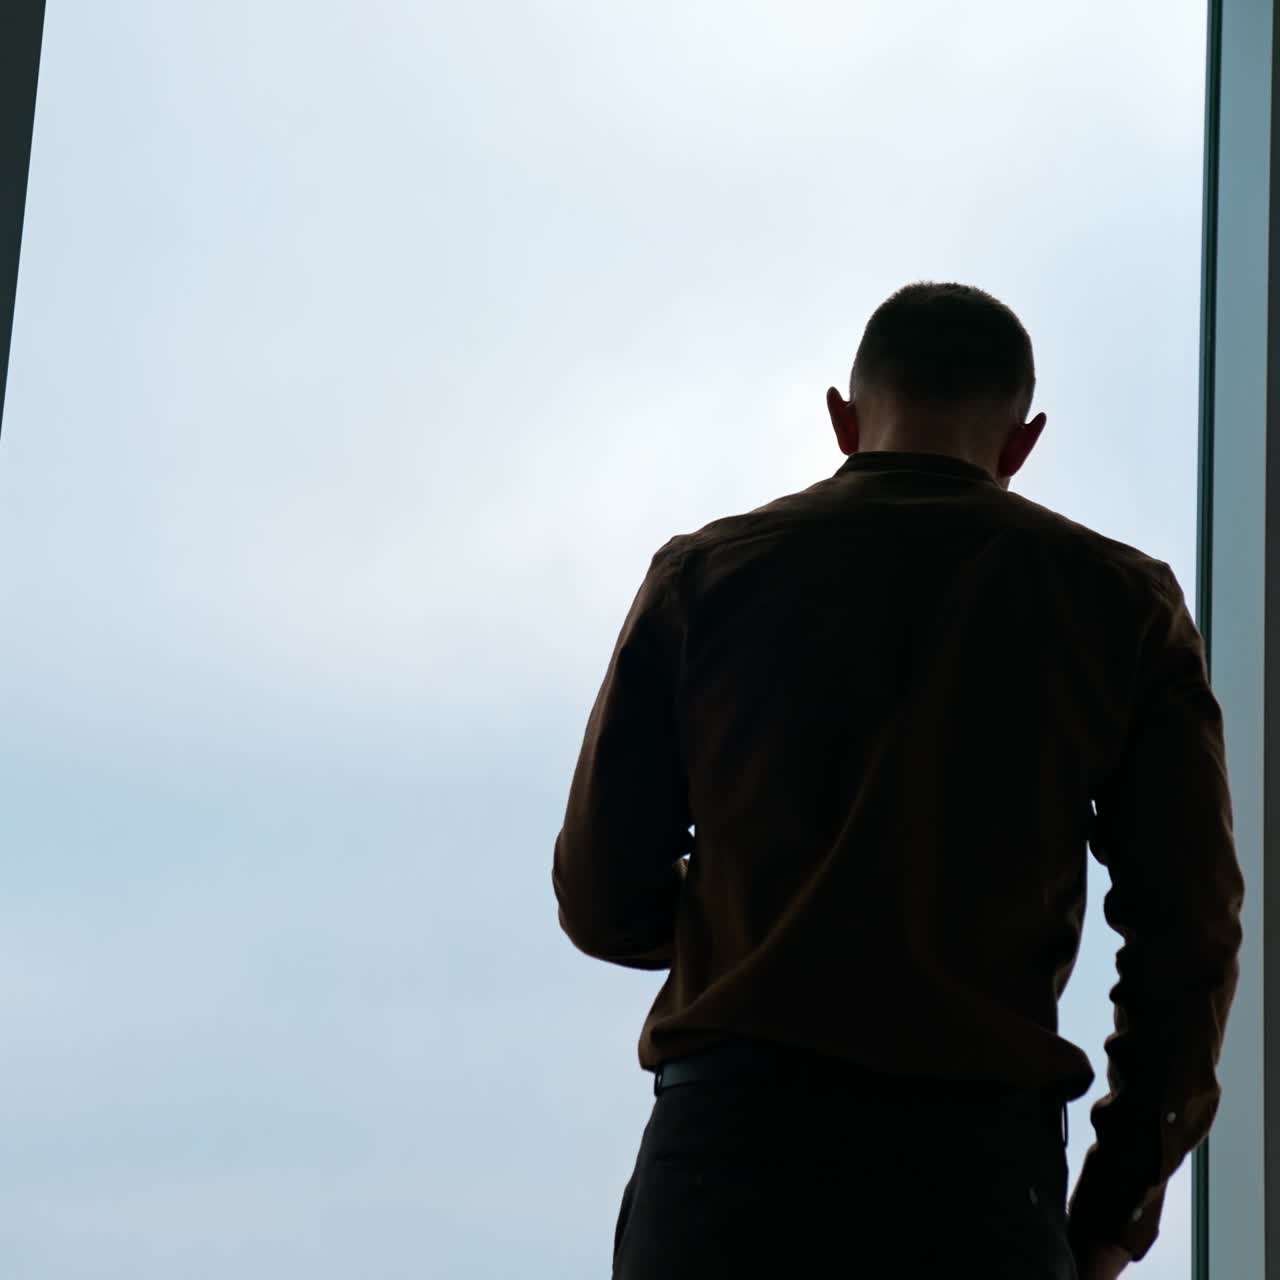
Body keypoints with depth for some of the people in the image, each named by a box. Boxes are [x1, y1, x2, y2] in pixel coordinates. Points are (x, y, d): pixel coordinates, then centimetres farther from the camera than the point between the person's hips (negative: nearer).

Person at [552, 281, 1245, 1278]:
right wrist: (1127, 1178, 16)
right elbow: (1188, 923, 4)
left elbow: (603, 900, 8)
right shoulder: (1119, 599, 7)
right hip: (978, 1155, 0)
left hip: (734, 1133, 1)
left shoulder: (705, 574, 8)